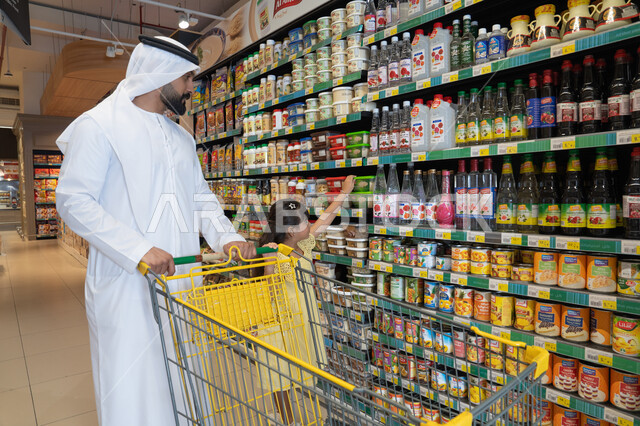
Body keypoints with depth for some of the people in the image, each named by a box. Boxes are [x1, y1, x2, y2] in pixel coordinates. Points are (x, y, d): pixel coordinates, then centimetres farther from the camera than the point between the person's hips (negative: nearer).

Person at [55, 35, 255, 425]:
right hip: (127, 282, -6)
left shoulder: (182, 137, 16)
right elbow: (73, 200, -11)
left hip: (183, 277, 7)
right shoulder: (99, 125, -5)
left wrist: (227, 237, -3)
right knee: (134, 391, 3)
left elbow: (201, 197, 16)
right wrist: (138, 250, -22)